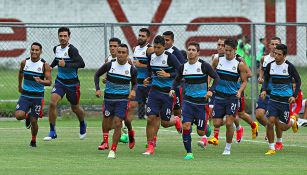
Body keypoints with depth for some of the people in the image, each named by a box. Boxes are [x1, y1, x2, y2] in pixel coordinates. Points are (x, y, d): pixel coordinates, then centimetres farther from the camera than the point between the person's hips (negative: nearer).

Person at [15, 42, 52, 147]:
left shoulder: (44, 65, -9)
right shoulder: (24, 62, 0)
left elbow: (49, 82, -11)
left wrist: (41, 81, -31)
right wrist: (19, 85, 29)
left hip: (37, 96, -2)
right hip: (25, 95, 2)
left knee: (34, 121, -1)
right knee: (19, 115, -17)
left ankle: (33, 141, 25)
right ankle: (27, 116, 20)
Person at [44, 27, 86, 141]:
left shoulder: (72, 50, -19)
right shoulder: (56, 49, 2)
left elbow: (81, 64, -28)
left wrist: (66, 65, -32)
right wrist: (51, 66, 12)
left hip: (72, 83, -4)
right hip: (60, 81, 4)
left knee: (75, 108, 12)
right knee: (52, 103, -17)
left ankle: (82, 125, 45)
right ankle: (52, 132, -9)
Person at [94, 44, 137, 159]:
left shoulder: (131, 69, -3)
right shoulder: (109, 65, -5)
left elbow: (134, 83, 13)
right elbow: (97, 75, 8)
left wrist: (133, 90, -8)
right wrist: (97, 89, -4)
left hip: (122, 100, -1)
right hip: (109, 99, 1)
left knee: (117, 124, -12)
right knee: (107, 125, 3)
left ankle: (113, 150, -1)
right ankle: (105, 140, 38)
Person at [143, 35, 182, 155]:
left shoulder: (170, 57, -13)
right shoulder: (151, 57, 3)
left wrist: (168, 75, -26)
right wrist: (148, 79, 1)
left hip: (168, 92, -4)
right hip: (155, 90, 4)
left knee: (165, 123, 2)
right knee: (151, 118, -9)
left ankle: (176, 121, 38)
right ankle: (150, 146, -1)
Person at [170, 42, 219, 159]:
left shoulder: (204, 66, -9)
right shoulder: (183, 67, 3)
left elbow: (216, 78, -7)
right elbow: (177, 79, 18)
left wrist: (211, 90, -21)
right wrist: (173, 89, -1)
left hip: (202, 101, -3)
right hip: (188, 100, 3)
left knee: (201, 132, 2)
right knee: (186, 126, -15)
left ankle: (207, 127, 39)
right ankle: (189, 153, -5)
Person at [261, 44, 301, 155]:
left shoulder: (289, 66, -12)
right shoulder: (270, 65, -1)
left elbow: (298, 81, -4)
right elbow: (266, 79, 13)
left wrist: (294, 96, -13)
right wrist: (264, 90, -6)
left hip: (286, 100, -3)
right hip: (274, 99, 3)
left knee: (282, 127, 2)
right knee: (270, 122, -12)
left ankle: (292, 121, 37)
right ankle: (271, 148, -1)